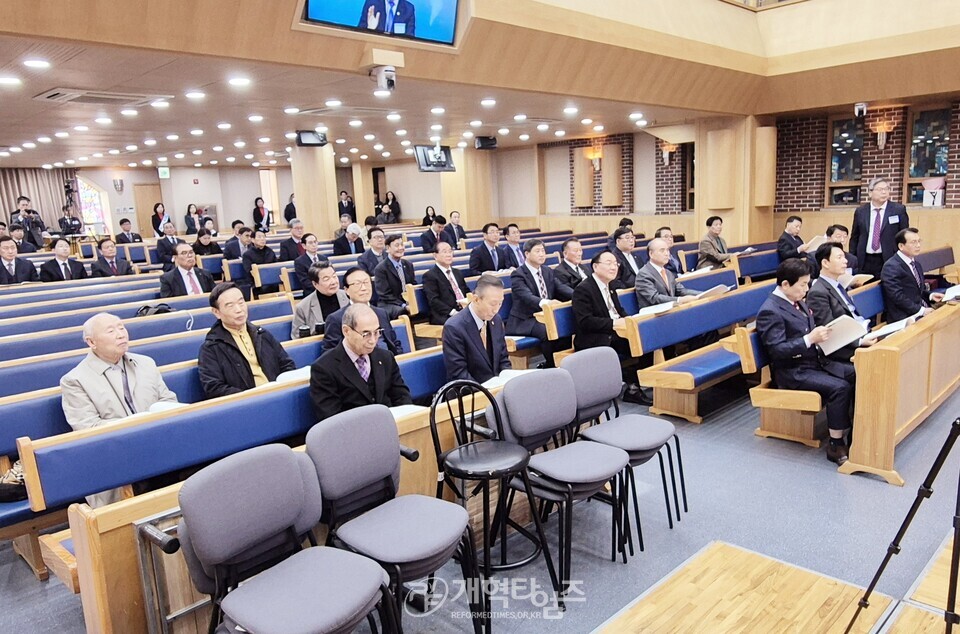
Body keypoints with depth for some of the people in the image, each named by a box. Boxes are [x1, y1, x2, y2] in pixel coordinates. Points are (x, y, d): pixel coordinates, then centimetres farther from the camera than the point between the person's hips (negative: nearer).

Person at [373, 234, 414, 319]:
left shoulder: (408, 265, 13)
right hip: (389, 306, -6)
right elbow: (385, 295, -11)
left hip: (409, 303, 6)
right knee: (403, 311, -38)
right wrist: (404, 306, -23)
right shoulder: (380, 269, -7)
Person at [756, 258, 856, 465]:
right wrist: (810, 339, -26)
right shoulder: (770, 311, -16)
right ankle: (836, 446, -14)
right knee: (840, 387, -26)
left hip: (816, 361, 9)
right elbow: (777, 350, -22)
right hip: (792, 372, -9)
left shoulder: (797, 302, 13)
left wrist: (821, 334, 1)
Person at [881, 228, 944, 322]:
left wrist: (930, 295, 5)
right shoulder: (891, 267, -12)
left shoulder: (916, 264, 16)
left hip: (923, 310, 9)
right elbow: (898, 297, -19)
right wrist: (921, 310, -20)